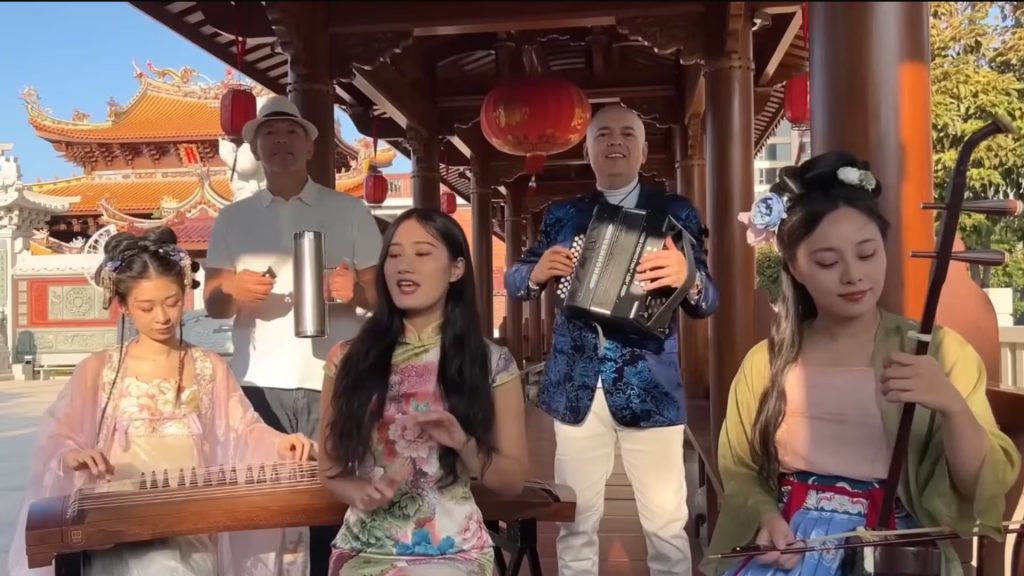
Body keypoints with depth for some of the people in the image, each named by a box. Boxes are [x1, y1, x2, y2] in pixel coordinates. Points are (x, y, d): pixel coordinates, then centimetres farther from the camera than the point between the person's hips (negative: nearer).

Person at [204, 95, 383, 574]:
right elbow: (212, 305, 11)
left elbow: (382, 293, 6)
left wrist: (355, 292, -15)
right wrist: (232, 289, -11)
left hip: (336, 382, -1)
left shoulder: (350, 212, 8)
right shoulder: (232, 219, 12)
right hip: (259, 384, 1)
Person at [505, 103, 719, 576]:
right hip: (576, 387, 2)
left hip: (650, 387, -2)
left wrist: (687, 278, -27)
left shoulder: (677, 212, 1)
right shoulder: (561, 215, 9)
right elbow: (512, 281, 12)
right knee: (576, 523, 11)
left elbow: (707, 303, -4)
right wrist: (537, 274, -11)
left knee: (667, 526, 4)